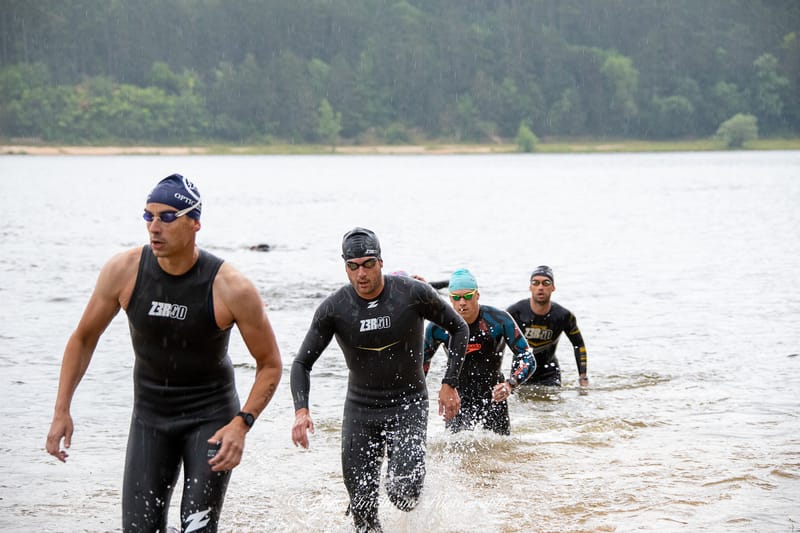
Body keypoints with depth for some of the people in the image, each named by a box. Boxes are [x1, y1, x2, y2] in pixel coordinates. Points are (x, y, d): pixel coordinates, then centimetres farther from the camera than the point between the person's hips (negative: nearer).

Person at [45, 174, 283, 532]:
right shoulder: (123, 271, -13)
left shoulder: (231, 289, -21)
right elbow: (84, 338, 3)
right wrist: (62, 411, -2)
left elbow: (270, 364, -9)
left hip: (211, 417, -3)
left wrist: (241, 424, -23)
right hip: (149, 417, 3)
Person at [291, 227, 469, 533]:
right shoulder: (333, 309, -10)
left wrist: (450, 384, -4)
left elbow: (458, 328, 2)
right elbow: (302, 363, -6)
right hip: (360, 408, 2)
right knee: (362, 506, 1)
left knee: (402, 495, -19)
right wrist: (301, 410, -23)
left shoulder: (414, 294, -13)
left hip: (408, 404, -2)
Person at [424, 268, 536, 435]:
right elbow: (422, 359, 9)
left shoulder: (499, 320, -15)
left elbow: (527, 359, -14)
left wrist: (510, 384, -31)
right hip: (457, 396, 0)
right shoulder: (439, 326, -10)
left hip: (493, 395, 0)